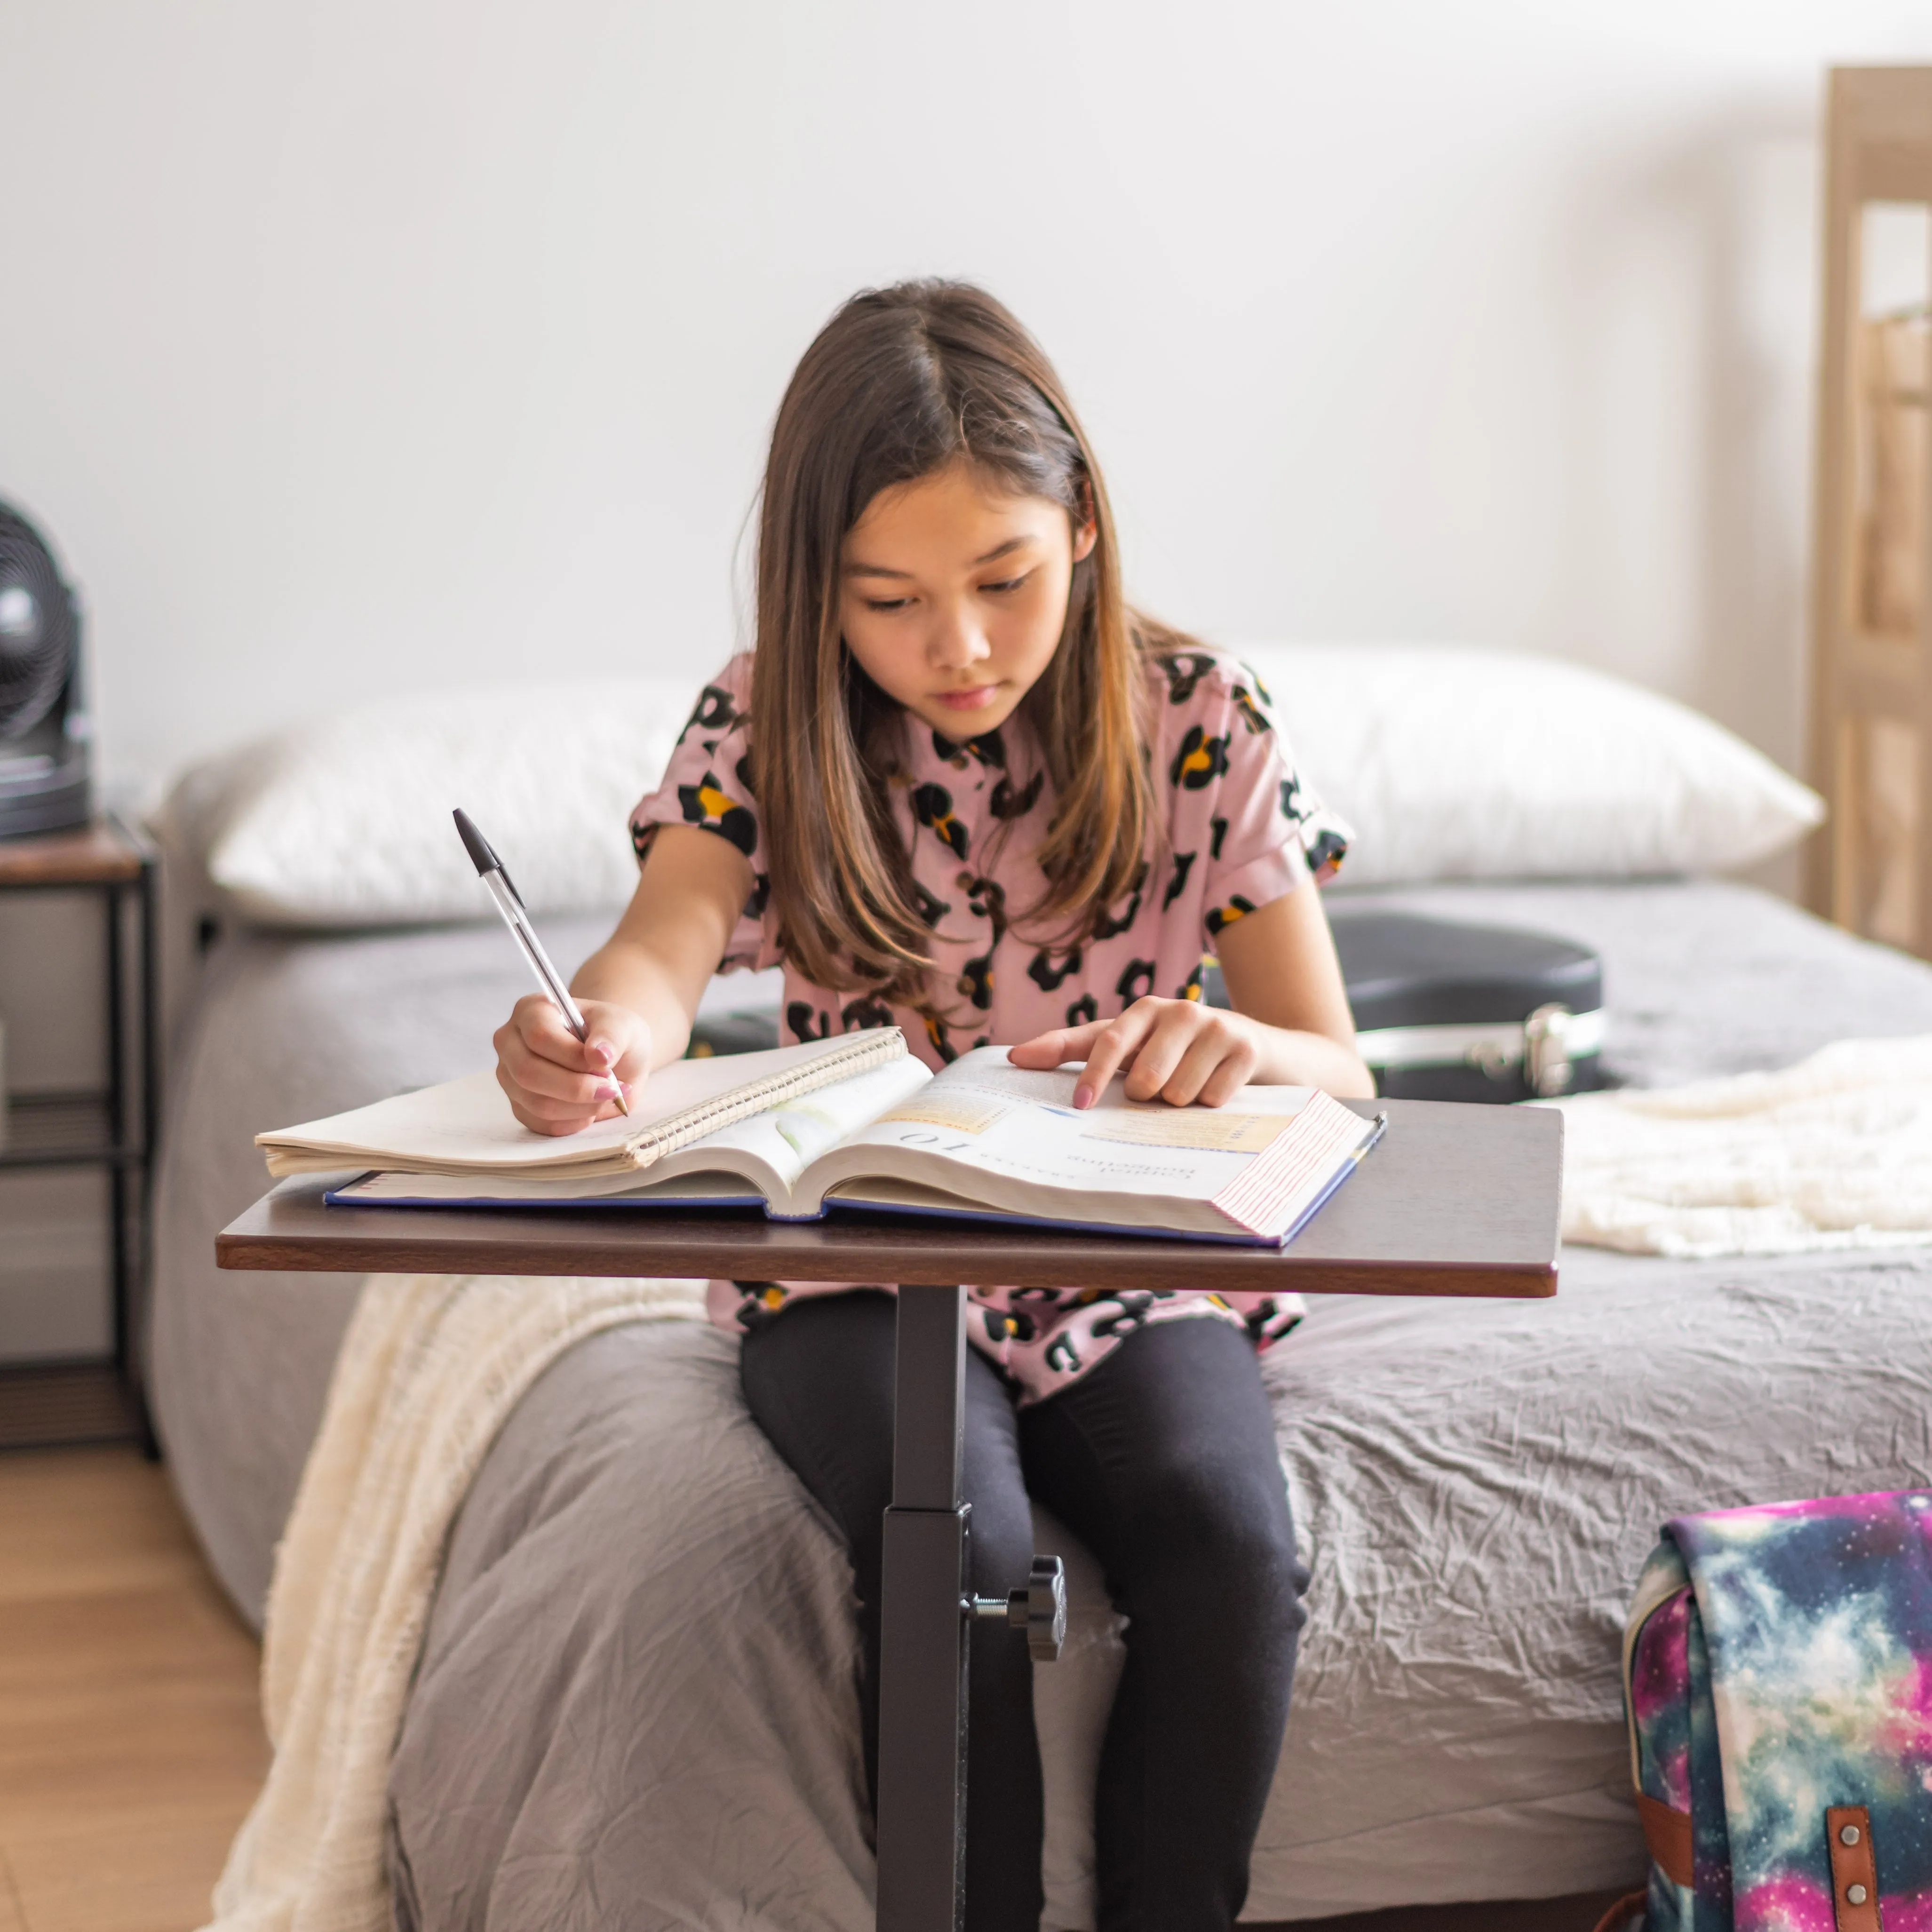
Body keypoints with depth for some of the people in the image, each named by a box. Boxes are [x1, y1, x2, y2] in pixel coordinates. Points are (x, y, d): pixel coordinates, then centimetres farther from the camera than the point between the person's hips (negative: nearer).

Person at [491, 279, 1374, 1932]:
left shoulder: (1198, 721, -5)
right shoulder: (768, 726, -5)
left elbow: (1344, 1079, -7)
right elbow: (669, 942, -24)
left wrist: (1247, 1049, -32)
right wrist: (600, 1035, -50)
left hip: (1128, 1271, 1)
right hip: (857, 1268, 0)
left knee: (1232, 1550, -28)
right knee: (957, 1553, -30)